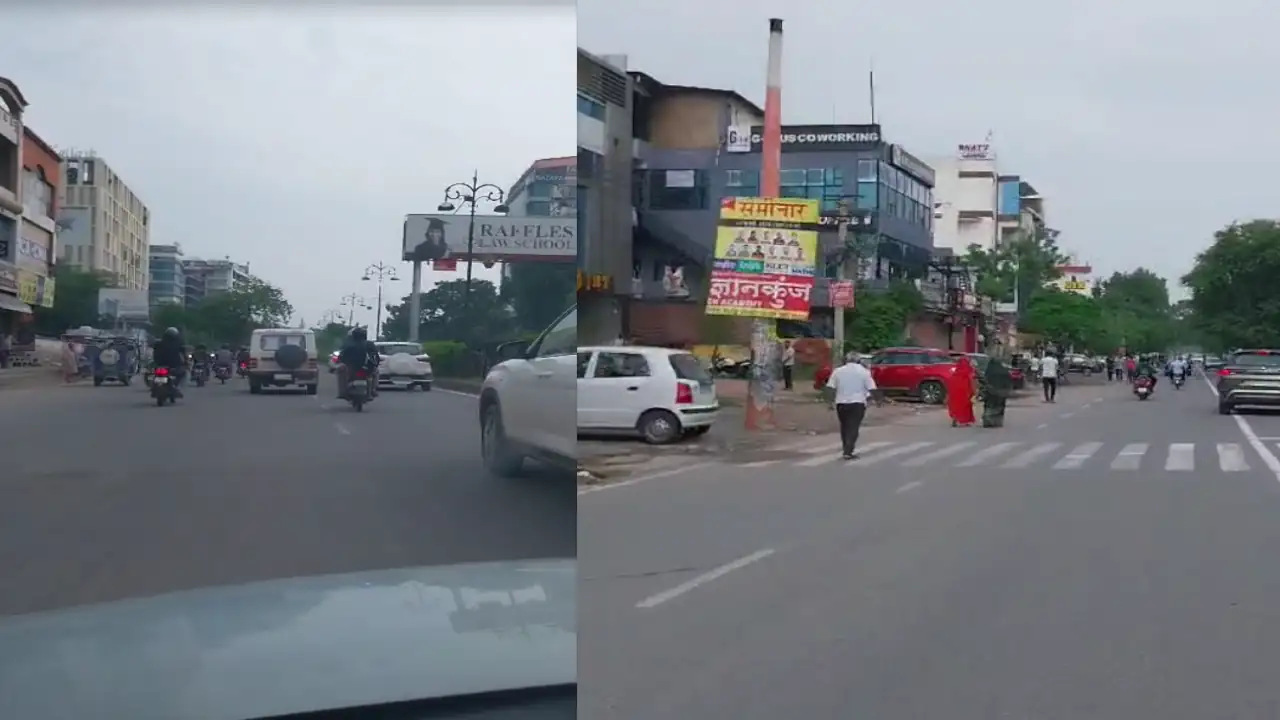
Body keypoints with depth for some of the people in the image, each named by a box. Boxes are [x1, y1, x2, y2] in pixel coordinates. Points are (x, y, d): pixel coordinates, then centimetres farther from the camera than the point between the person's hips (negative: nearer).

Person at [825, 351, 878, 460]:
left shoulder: (838, 371, 2)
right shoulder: (864, 371, -1)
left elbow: (831, 388, -2)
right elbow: (871, 389, -6)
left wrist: (831, 402, 6)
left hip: (841, 403, 2)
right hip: (857, 403, -2)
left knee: (844, 427, 15)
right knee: (853, 428, -2)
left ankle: (847, 450, 21)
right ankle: (848, 452, -12)